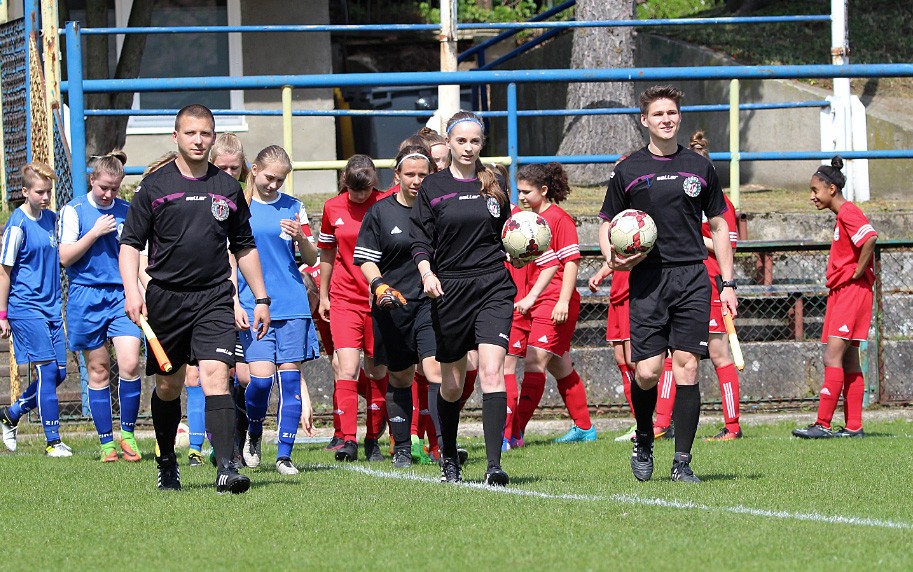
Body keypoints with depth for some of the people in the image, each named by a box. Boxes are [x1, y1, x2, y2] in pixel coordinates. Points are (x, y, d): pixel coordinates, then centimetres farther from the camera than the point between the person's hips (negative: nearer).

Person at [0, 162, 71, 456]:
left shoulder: (52, 219, 10)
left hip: (50, 308, 7)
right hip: (25, 308, -7)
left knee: (58, 373, 6)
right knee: (47, 370, -12)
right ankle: (53, 441, -7)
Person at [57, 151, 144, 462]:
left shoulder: (128, 212, 8)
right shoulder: (74, 210, 1)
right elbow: (65, 257, -5)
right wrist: (95, 232, -13)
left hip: (122, 295, 1)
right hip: (86, 297, -1)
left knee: (130, 364, -14)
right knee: (98, 370, 2)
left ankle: (127, 433, 2)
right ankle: (106, 441, 11)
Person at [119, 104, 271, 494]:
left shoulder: (228, 188, 10)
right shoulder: (155, 186, 2)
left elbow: (244, 247, 19)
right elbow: (130, 243, 2)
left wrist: (261, 299, 16)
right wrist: (132, 290, -12)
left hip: (214, 298, 0)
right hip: (165, 297, 0)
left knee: (216, 376, -16)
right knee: (168, 386, 8)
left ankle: (226, 468, -24)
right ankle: (167, 465, 27)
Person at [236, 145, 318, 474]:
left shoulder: (292, 207, 9)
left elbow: (311, 259, 11)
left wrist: (300, 237, -10)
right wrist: (234, 302, -5)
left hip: (292, 305, 2)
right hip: (253, 307, -2)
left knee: (290, 377, -2)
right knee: (260, 377, -12)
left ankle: (284, 455, 4)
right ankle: (254, 434, 16)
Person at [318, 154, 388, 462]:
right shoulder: (332, 208, 4)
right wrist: (323, 295, 19)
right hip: (344, 298, 1)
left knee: (377, 371, 6)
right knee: (347, 369, -12)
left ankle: (373, 440, 18)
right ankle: (348, 440, -14)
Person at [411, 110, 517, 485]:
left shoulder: (493, 186, 10)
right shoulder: (433, 188, 4)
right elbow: (420, 240, 1)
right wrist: (427, 273, -16)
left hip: (493, 289, 0)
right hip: (449, 291, 0)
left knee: (491, 370, -17)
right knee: (452, 383, 9)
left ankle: (494, 464, -22)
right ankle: (448, 458, 30)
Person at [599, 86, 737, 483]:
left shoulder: (699, 167, 10)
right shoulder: (628, 171, 5)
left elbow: (719, 226, 16)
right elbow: (607, 224, 12)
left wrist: (727, 283, 10)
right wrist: (612, 257, -10)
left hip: (692, 277, 1)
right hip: (647, 279, -1)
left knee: (686, 367, -7)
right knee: (646, 372, -8)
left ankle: (682, 462, -1)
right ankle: (643, 439, 20)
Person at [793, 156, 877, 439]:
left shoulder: (848, 212, -13)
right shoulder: (842, 215, 19)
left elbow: (870, 238, -29)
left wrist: (858, 273, -21)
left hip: (852, 290, -11)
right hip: (840, 293, 11)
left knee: (833, 355, -14)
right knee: (848, 360, 9)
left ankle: (823, 424, -18)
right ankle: (854, 425, 9)